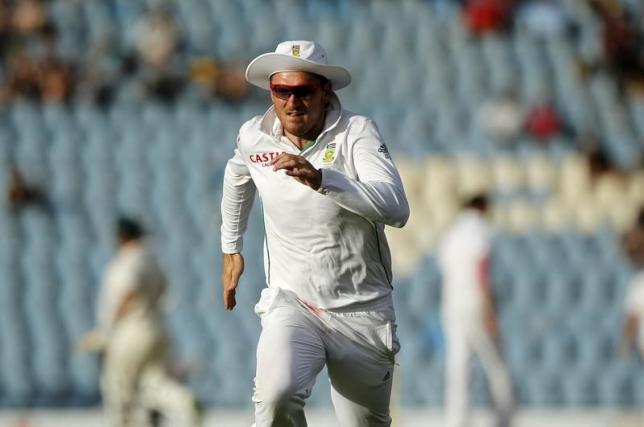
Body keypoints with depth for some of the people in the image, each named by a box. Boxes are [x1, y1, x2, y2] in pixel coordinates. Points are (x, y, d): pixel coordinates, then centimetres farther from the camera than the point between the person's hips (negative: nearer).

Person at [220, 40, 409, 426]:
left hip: (360, 312, -1)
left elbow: (396, 209, -28)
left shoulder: (356, 132, -13)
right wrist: (231, 248, 31)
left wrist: (321, 179, -40)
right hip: (291, 305, 1)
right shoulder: (254, 137, -1)